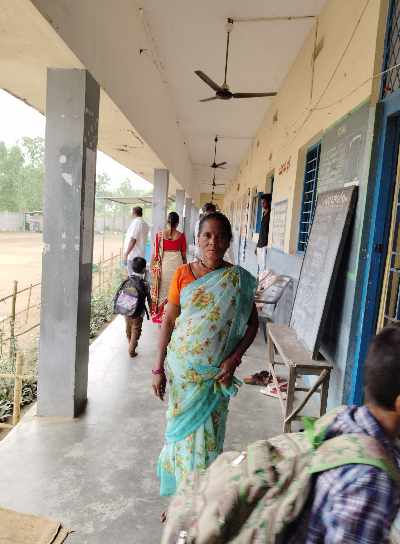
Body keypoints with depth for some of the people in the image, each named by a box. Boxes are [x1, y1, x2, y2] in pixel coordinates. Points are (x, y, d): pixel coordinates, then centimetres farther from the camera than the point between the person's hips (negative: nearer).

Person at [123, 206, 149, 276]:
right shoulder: (145, 224, 12)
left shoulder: (136, 223, -14)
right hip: (140, 255, 9)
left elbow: (133, 240, -20)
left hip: (133, 255, -9)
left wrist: (126, 253, -15)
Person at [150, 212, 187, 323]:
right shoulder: (181, 236, -2)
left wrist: (153, 267, 12)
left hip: (163, 265, 1)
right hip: (177, 264, -1)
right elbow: (183, 255, 3)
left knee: (162, 290, 12)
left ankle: (160, 318, 21)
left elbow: (155, 253, 1)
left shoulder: (159, 234, -1)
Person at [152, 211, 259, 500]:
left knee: (206, 436, 6)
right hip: (180, 368, 2)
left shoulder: (238, 279, -6)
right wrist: (159, 368, -1)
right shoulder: (182, 274, -3)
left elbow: (253, 323, 1)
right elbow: (169, 321, 0)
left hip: (215, 374, -1)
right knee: (180, 427, 17)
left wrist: (234, 358, -11)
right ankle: (179, 490, 41)